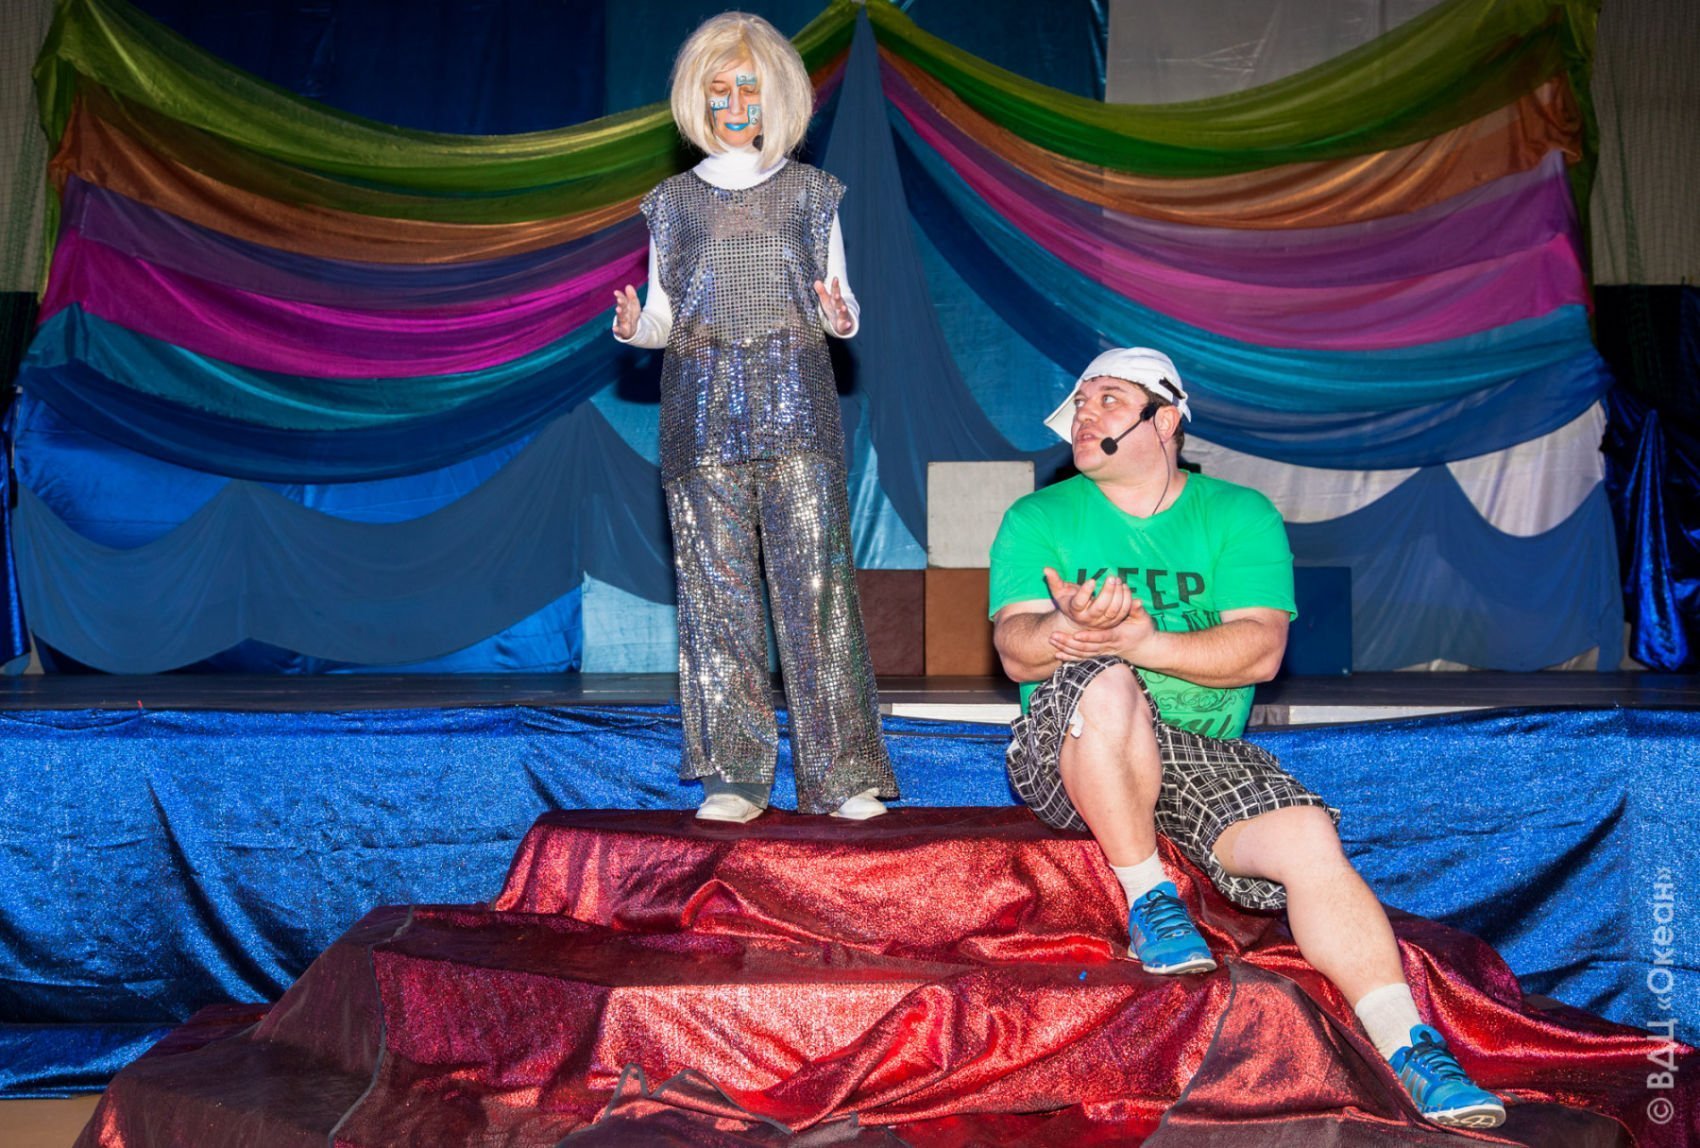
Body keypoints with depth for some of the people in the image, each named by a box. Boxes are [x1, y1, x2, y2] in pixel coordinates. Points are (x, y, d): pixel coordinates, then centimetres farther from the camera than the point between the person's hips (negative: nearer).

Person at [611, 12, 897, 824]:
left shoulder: (810, 192, 12)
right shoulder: (676, 200, 13)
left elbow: (840, 301, 12)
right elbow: (663, 313, 13)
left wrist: (841, 317, -11)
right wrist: (635, 328, -9)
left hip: (795, 400, -1)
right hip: (703, 407, 1)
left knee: (815, 579, -8)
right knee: (718, 587, -2)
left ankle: (841, 774, -3)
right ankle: (734, 776, 4)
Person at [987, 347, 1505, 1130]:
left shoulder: (1239, 516, 8)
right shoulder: (1037, 520, 8)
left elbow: (1259, 650, -7)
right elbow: (1016, 650, -7)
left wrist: (1145, 640, -24)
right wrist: (1072, 631, -32)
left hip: (1203, 753, 1)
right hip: (1068, 748, -1)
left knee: (1308, 839, -25)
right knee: (1106, 685, -35)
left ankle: (1409, 1046, -16)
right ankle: (1149, 901, -18)